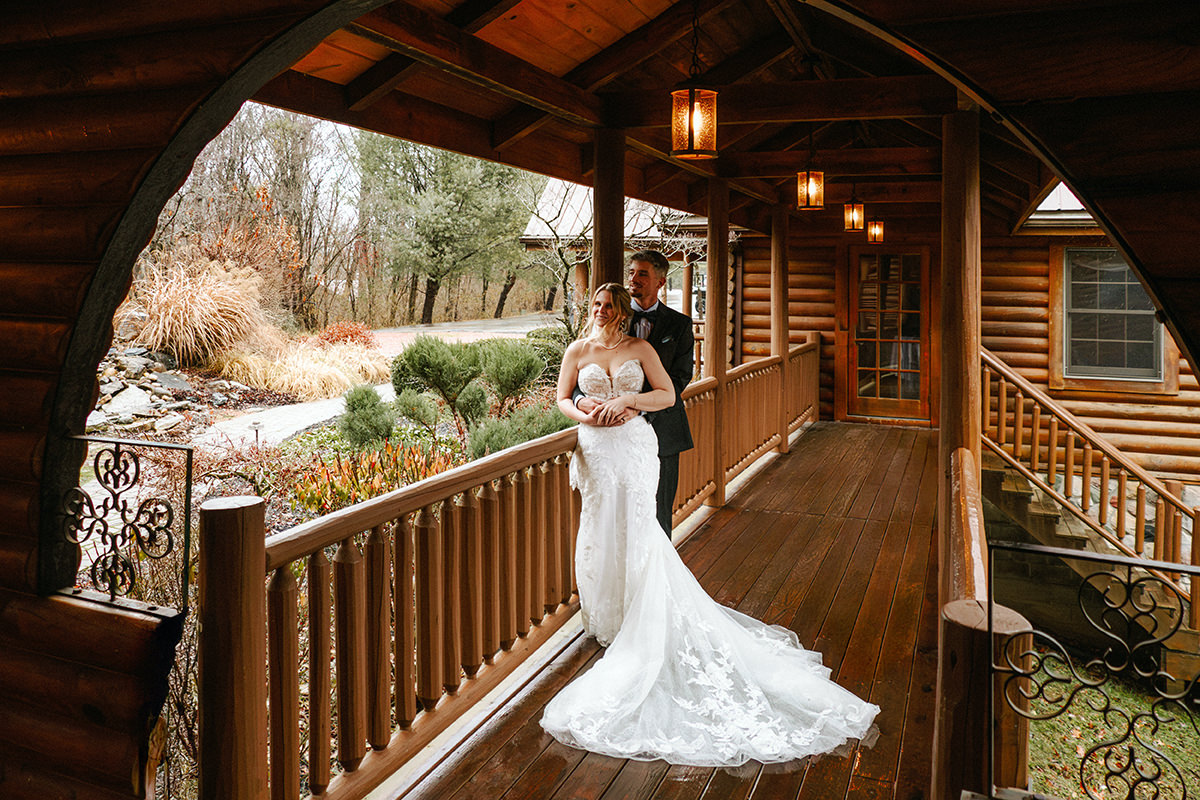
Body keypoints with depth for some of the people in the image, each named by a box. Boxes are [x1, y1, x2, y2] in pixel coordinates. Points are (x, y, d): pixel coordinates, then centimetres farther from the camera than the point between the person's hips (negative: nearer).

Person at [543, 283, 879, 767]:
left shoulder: (640, 349, 3)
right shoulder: (578, 350, 7)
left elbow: (668, 394, -1)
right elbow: (563, 398, 10)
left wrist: (625, 400, -13)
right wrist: (585, 417, -10)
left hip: (634, 448, -2)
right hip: (596, 450, 2)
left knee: (637, 529, -1)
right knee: (601, 531, 7)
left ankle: (639, 618, 12)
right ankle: (606, 615, 23)